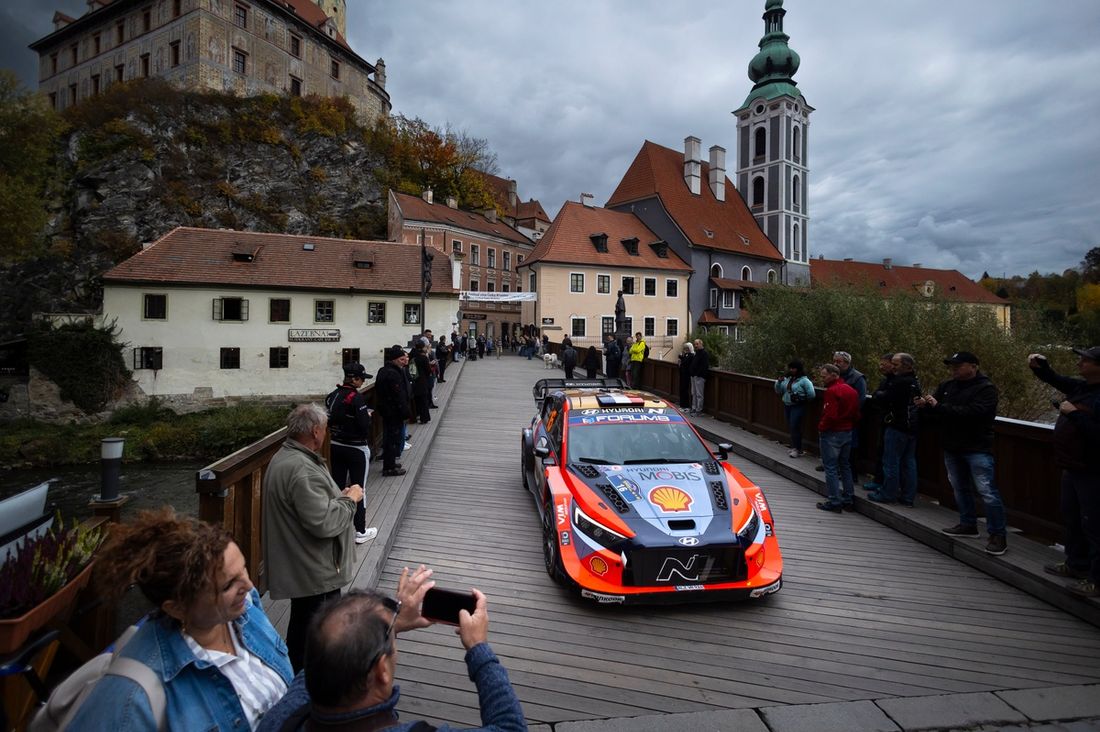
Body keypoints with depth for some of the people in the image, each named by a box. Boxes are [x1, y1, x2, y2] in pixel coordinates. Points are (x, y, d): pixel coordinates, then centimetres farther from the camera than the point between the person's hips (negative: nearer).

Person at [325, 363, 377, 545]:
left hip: (335, 446, 7)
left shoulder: (332, 396, 3)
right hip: (356, 448, -7)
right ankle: (360, 531, 11)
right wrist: (367, 415, -2)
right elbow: (364, 425, -21)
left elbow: (329, 421, 10)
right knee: (359, 488, 3)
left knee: (337, 486, 14)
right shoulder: (356, 398, -20)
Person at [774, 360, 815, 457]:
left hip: (798, 407, -6)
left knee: (795, 427, -9)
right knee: (790, 427, 10)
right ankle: (794, 447, 21)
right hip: (787, 406, 6)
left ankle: (798, 450, -1)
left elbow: (811, 395, -15)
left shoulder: (804, 380, -11)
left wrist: (803, 400, -4)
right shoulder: (787, 379, 8)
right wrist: (779, 382, -3)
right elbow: (779, 391, 12)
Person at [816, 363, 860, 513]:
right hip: (848, 433, 9)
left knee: (831, 468, 0)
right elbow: (856, 414, 11)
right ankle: (848, 500, 21)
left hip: (832, 433, -9)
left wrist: (821, 427, -10)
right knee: (845, 466, 17)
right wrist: (850, 426, 16)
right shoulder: (851, 390, 9)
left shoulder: (832, 390, -18)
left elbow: (830, 415, -24)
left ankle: (834, 502, 2)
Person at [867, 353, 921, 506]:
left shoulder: (899, 382, -18)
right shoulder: (915, 382, 12)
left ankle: (887, 494, 6)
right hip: (912, 428, 9)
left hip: (897, 427, -9)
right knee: (909, 462, 11)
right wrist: (881, 395, 13)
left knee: (891, 462, 0)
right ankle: (908, 497, 17)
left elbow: (884, 399, -19)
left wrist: (877, 394, 3)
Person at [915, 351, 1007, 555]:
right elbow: (935, 413, 10)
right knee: (960, 488, 17)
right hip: (951, 447, 7)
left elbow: (973, 412, -26)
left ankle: (998, 535, 0)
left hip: (977, 448, -7)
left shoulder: (985, 388, -11)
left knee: (986, 491, -8)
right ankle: (968, 524, 32)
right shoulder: (947, 386, 8)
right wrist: (924, 406, -14)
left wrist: (939, 407, -27)